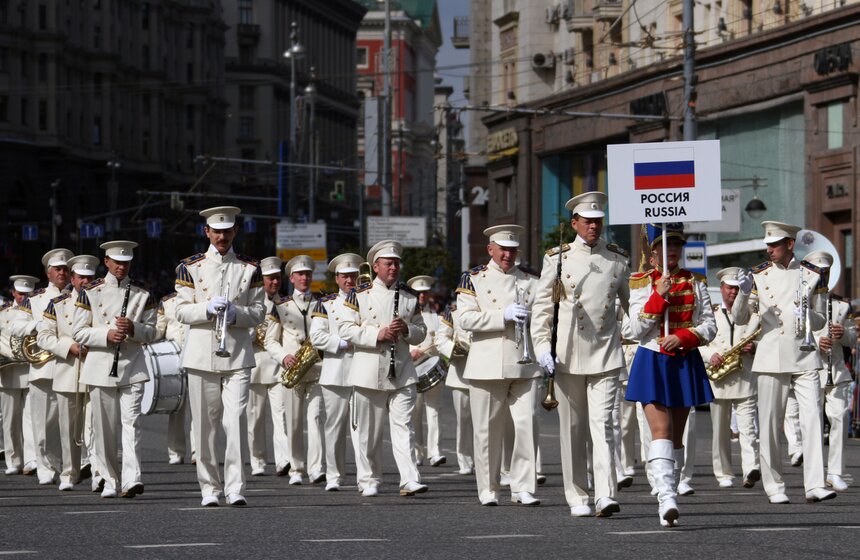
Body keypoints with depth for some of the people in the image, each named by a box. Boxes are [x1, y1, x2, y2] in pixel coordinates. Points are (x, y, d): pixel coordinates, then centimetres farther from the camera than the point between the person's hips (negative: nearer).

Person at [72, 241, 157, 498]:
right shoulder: (90, 292, 3)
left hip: (133, 367, 0)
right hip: (101, 367, 0)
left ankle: (131, 479, -21)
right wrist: (106, 335, -15)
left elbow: (150, 332, 9)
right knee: (104, 427, 4)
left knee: (131, 421, -12)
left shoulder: (143, 294, 7)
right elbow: (79, 333, 1)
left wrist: (133, 328, -13)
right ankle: (109, 480, 14)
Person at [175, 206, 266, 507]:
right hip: (201, 356, 0)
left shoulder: (250, 268, 9)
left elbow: (259, 312, 7)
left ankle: (235, 488, -13)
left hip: (237, 356, 0)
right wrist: (207, 308, -15)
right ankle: (210, 488, 12)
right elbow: (181, 311, 3)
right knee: (204, 426, 3)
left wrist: (235, 314, -13)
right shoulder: (191, 267, 7)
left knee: (235, 422, -12)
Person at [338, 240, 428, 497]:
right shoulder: (359, 295, 2)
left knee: (403, 426, -7)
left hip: (402, 373, 2)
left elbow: (421, 333, 15)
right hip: (369, 374, -2)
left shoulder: (409, 298, 12)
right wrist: (377, 334, -15)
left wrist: (406, 330, -7)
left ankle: (409, 480, -14)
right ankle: (369, 481, 15)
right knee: (369, 432, 5)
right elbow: (346, 329, -5)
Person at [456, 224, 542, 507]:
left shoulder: (532, 280, 14)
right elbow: (466, 318, -7)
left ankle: (523, 487, -4)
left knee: (527, 423, -8)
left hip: (525, 365, 2)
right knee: (487, 429, 2)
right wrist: (504, 315, -17)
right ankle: (488, 489, 12)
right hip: (488, 365, -2)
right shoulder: (473, 279, 5)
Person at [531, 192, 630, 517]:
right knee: (573, 427, 4)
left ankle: (606, 496, -19)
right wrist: (542, 347, -7)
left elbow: (631, 303, 18)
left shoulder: (618, 259, 8)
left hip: (606, 354, 0)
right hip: (568, 355, 0)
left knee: (603, 422, -11)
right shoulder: (557, 258, 3)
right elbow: (541, 305, 2)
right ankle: (578, 498, 12)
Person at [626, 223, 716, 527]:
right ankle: (667, 497, -29)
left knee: (676, 435, 6)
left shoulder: (695, 283, 8)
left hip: (685, 364, 3)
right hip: (652, 363, -3)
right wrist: (659, 295, -14)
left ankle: (668, 502, 11)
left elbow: (709, 326, 3)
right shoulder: (641, 283, 3)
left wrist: (683, 337, -14)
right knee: (661, 431, -17)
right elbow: (637, 330, -4)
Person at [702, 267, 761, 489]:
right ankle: (724, 474, 12)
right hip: (718, 381, 2)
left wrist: (754, 347, -12)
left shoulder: (753, 315, 10)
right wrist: (710, 354, -10)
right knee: (720, 431, 5)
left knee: (747, 428, -14)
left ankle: (751, 469, -26)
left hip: (745, 381, -2)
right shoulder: (711, 314, 13)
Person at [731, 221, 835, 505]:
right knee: (770, 424, 1)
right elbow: (739, 319, 6)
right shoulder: (759, 275, 5)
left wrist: (808, 316, -11)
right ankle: (774, 487, 10)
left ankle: (815, 485, -13)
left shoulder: (812, 275, 6)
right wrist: (744, 294, -13)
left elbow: (820, 321, 12)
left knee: (812, 418, -10)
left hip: (804, 356, 0)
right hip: (771, 358, 0)